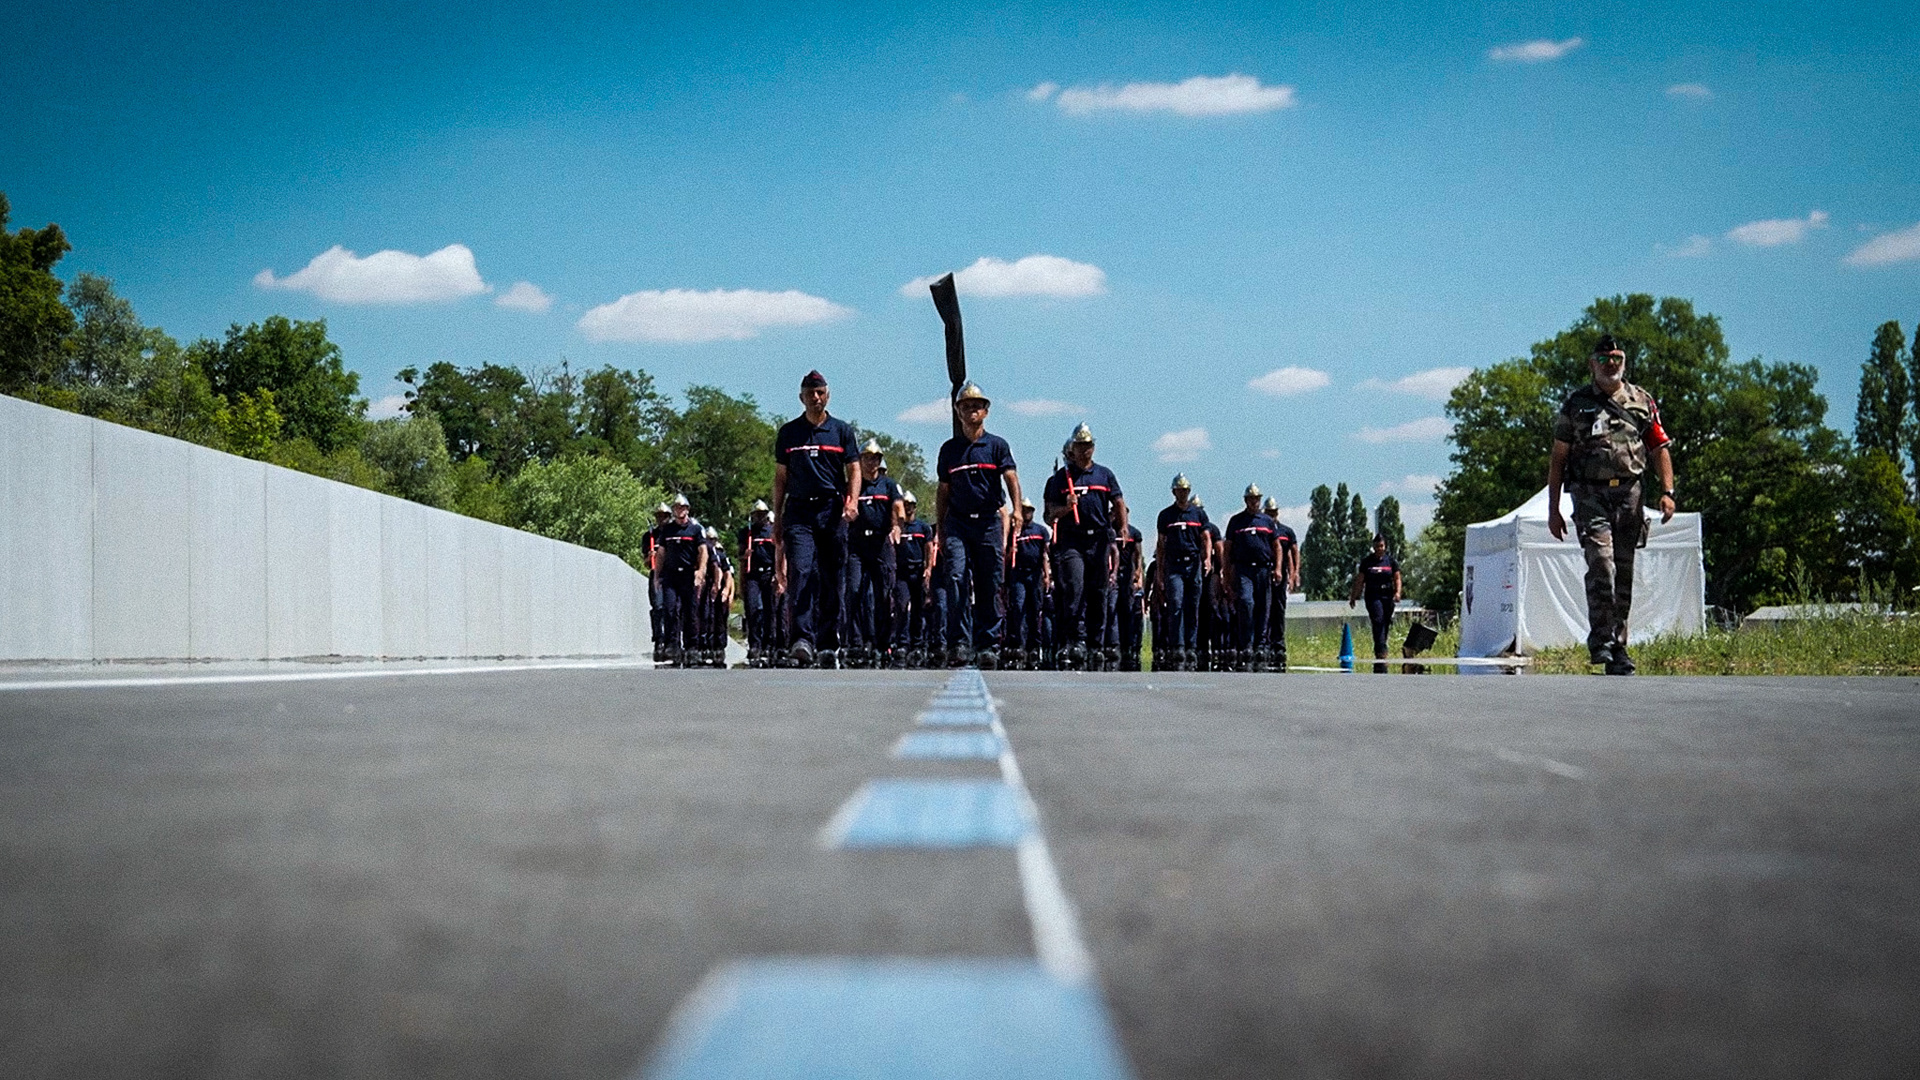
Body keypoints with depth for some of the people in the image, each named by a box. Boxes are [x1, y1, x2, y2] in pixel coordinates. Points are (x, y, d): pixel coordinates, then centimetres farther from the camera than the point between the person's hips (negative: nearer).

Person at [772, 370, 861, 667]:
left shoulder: (842, 430, 10)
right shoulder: (788, 433, 12)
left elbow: (854, 469, 7)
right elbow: (780, 477, 15)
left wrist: (852, 499, -12)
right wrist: (777, 519, 10)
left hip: (832, 511, 1)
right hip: (798, 511, 0)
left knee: (831, 580, 3)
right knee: (801, 573, -16)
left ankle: (827, 643, 10)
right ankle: (803, 639, -25)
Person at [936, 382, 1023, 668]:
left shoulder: (997, 445, 6)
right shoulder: (949, 449, 13)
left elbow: (1011, 479, -6)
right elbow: (943, 491, 16)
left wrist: (1017, 510, -23)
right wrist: (939, 530, 12)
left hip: (989, 522, -1)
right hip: (957, 522, 1)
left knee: (989, 587, 0)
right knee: (955, 578, -15)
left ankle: (988, 645, 7)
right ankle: (958, 643, -14)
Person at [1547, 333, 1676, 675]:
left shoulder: (1642, 402, 12)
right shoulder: (1576, 404, 7)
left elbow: (1659, 449, 13)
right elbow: (1558, 459, 9)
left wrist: (1667, 491, -3)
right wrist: (1553, 510, 4)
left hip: (1630, 495, 2)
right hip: (1591, 494, -2)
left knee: (1625, 573, 5)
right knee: (1601, 564, -18)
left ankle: (1618, 646, 12)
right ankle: (1599, 639, -12)